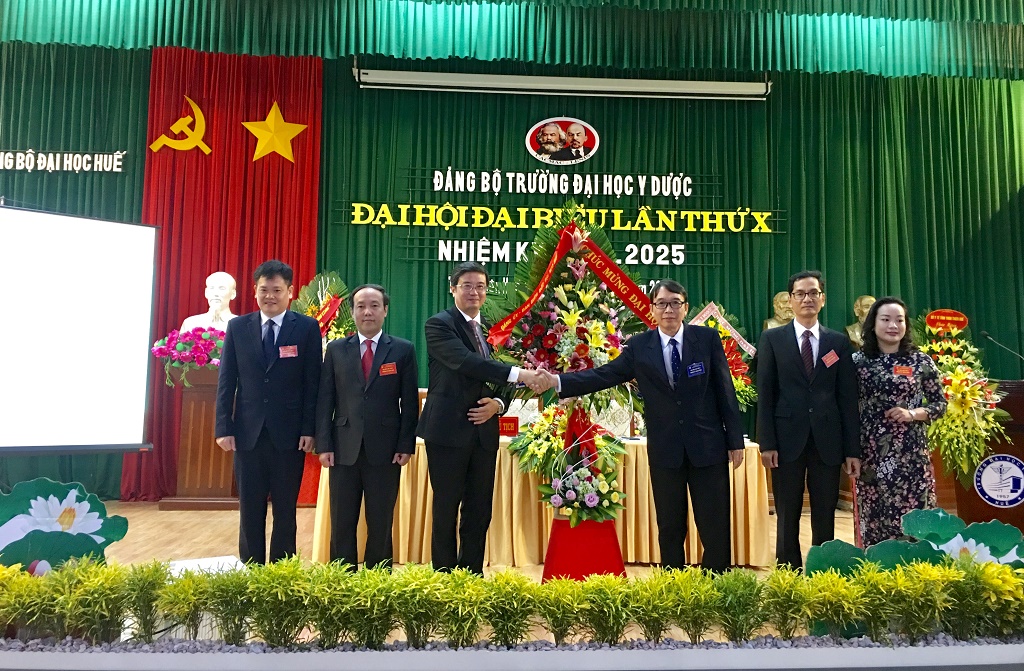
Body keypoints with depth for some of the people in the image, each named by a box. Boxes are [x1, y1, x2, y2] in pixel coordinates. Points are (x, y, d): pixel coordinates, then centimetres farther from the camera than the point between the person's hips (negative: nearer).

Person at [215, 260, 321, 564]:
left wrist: (309, 429, -7)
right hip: (248, 433, 2)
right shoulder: (237, 327, 6)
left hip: (289, 433, -2)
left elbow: (313, 382, -2)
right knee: (250, 510, 10)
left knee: (285, 511, 8)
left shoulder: (307, 327, -1)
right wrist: (224, 428, -2)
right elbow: (226, 381, 5)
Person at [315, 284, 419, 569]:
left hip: (385, 451, -1)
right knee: (341, 525, 7)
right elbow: (325, 400, 6)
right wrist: (324, 444, -2)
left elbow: (410, 402, 2)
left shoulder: (403, 350, 4)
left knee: (381, 526, 7)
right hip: (344, 449, 2)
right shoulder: (336, 349, 8)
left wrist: (406, 446, -4)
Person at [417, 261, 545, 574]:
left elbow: (504, 381, 16)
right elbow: (464, 361, -21)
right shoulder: (439, 324, -4)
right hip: (448, 431, -5)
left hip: (484, 431, 5)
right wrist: (519, 373, -28)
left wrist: (498, 404, -6)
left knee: (479, 513, 10)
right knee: (446, 511, 3)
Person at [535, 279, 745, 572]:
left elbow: (725, 390, 0)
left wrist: (736, 440, 0)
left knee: (716, 527, 5)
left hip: (708, 446, -1)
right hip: (664, 450, 1)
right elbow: (603, 375, -5)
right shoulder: (639, 346, 1)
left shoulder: (708, 338, -1)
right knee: (670, 528, 12)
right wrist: (556, 381, -18)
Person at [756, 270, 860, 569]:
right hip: (788, 439, -1)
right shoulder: (772, 339, 4)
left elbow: (848, 398, 6)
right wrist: (767, 443, -7)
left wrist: (853, 449, 2)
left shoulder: (839, 342, 9)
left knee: (825, 516, 7)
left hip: (827, 440, 2)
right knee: (787, 517, 5)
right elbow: (765, 395, 0)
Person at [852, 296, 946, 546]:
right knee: (874, 517, 5)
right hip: (871, 453, 0)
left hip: (910, 452, 0)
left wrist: (912, 414, -11)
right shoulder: (858, 360, 3)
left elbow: (940, 403, 8)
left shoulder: (921, 361, 3)